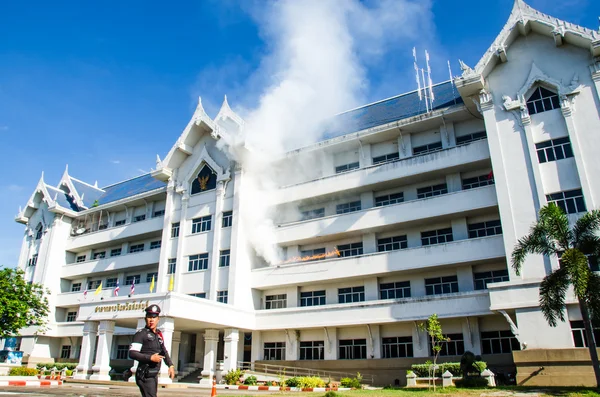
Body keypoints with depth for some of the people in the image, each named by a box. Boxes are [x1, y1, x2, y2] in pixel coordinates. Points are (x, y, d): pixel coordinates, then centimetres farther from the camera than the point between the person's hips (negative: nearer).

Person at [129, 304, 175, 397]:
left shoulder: (159, 334, 15)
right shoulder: (141, 334, -7)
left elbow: (164, 351, 24)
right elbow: (132, 353, -16)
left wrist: (171, 365, 12)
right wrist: (150, 358, -22)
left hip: (154, 375, 8)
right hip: (145, 375, -8)